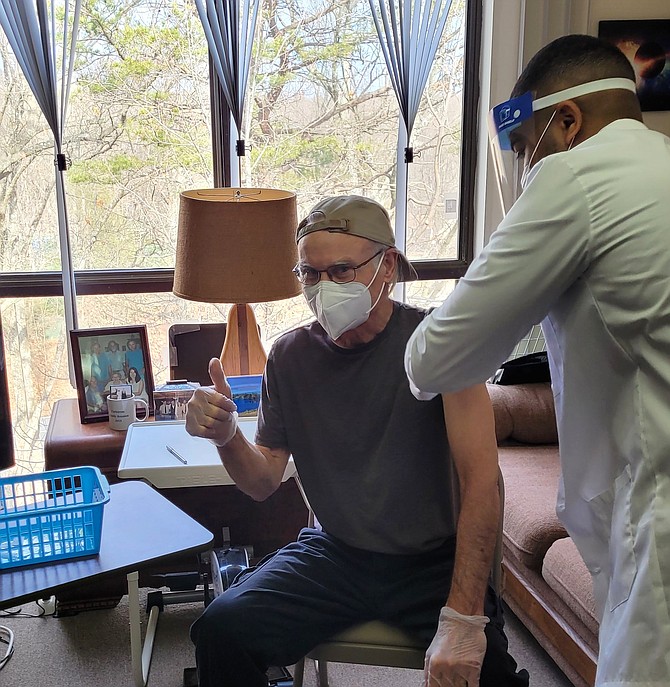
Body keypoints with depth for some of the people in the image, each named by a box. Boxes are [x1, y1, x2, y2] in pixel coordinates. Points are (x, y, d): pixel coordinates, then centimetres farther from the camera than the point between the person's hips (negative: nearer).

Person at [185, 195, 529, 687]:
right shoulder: (290, 356, 0)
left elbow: (481, 478, -20)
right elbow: (264, 482, 5)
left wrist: (463, 620, -27)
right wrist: (227, 437, -17)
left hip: (430, 560, -3)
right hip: (334, 553, 4)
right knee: (219, 629, -17)